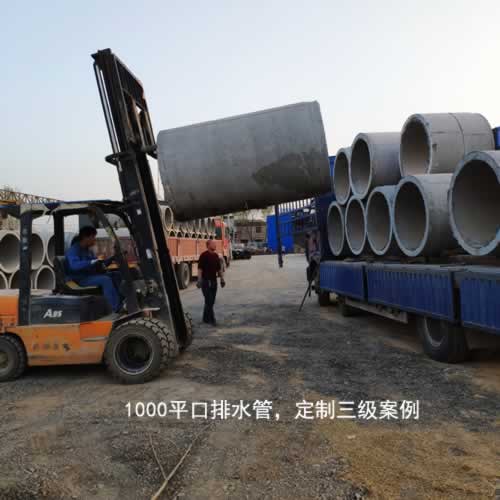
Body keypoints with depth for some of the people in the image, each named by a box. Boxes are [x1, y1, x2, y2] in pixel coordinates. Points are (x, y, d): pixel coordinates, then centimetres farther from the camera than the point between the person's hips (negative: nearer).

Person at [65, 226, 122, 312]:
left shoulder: (88, 250, 16)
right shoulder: (73, 250, -11)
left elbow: (98, 264, 23)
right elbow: (74, 265, -31)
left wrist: (111, 259, 8)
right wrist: (91, 262, -41)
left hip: (91, 275, 9)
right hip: (80, 279, -9)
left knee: (117, 274, -3)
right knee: (105, 280, -30)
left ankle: (121, 300, -14)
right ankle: (116, 308, -33)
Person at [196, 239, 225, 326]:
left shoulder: (216, 255, 12)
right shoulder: (204, 255, -10)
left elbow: (219, 268, 18)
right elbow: (200, 268, -14)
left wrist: (222, 279, 15)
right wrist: (199, 280, -21)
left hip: (214, 281, 7)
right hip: (206, 281, -7)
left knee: (211, 301, 11)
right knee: (209, 301, -7)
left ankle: (206, 318, 21)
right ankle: (211, 319, -4)